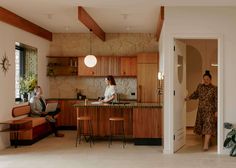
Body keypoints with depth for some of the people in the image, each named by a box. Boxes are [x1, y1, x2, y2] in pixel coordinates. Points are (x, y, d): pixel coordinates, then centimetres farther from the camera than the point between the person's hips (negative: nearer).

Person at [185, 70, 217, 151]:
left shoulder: (214, 88, -6)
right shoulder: (200, 86, 5)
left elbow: (216, 100, -6)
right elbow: (196, 94, 22)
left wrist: (216, 111, -11)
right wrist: (189, 97, 8)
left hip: (210, 110, -4)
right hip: (201, 110, 5)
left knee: (208, 126, -13)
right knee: (202, 126, 8)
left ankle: (205, 145, -16)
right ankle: (206, 142, 24)